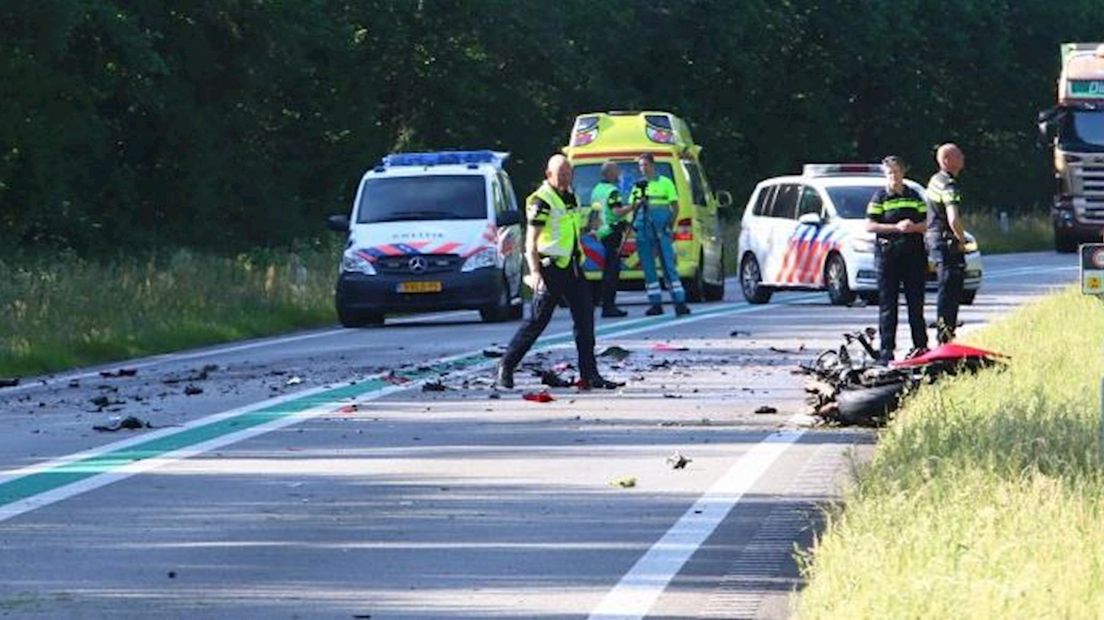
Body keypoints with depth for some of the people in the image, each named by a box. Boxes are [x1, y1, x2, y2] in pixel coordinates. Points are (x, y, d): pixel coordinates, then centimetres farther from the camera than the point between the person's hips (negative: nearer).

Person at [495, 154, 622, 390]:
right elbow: (531, 241, -16)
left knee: (585, 318, 2)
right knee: (537, 320, -4)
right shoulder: (541, 201, -11)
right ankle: (506, 367, 7)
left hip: (572, 267, 8)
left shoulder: (570, 197, 15)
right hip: (551, 269, -8)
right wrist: (535, 272, -25)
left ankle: (590, 375, 5)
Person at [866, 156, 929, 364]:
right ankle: (886, 350, -2)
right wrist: (896, 227, -13)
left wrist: (914, 227, -9)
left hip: (913, 252, 3)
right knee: (888, 304, -3)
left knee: (916, 302, 4)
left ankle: (920, 345, 11)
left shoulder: (914, 196, 13)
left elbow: (926, 223, 13)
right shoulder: (880, 197, 3)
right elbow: (870, 225, -4)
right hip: (888, 253, -3)